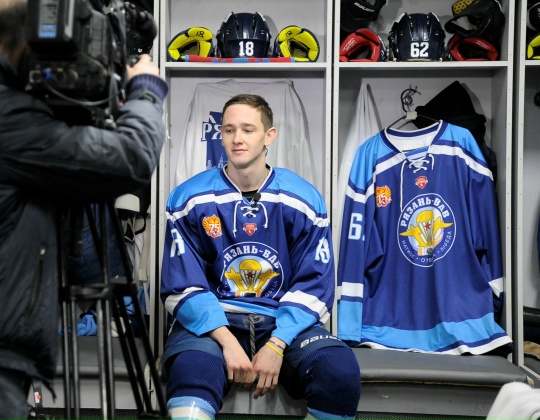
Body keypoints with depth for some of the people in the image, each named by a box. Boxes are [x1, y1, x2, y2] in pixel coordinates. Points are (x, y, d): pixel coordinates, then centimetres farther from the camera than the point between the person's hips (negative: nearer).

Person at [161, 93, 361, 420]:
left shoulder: (304, 200, 2)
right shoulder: (190, 199, 0)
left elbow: (314, 285, 0)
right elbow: (182, 286, -3)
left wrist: (277, 345, -15)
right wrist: (227, 341, -18)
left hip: (284, 323, 2)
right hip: (212, 321, -2)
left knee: (341, 370, -26)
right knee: (192, 369, -36)